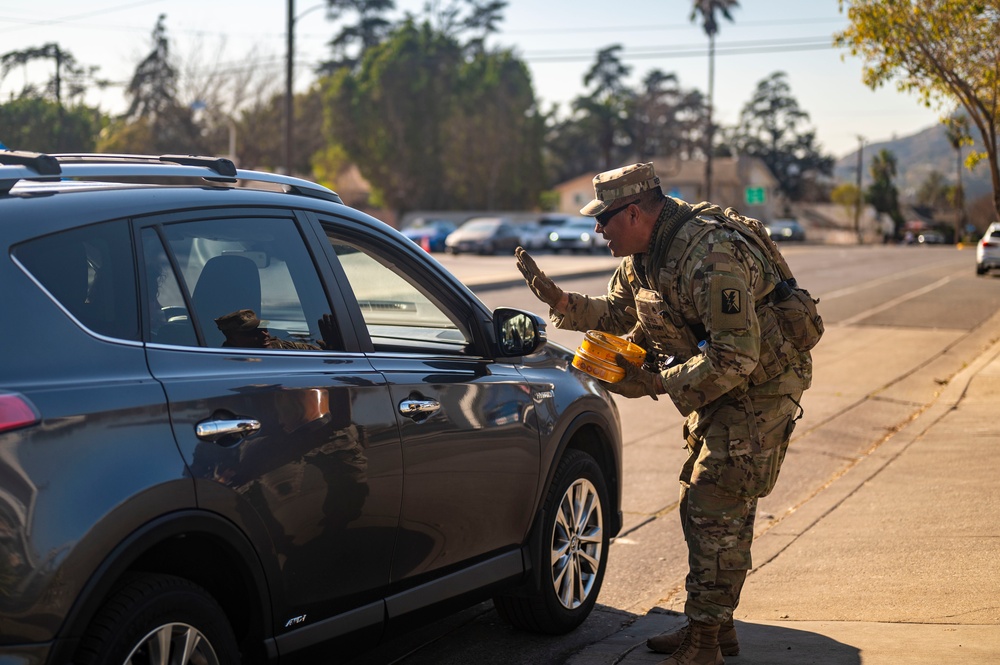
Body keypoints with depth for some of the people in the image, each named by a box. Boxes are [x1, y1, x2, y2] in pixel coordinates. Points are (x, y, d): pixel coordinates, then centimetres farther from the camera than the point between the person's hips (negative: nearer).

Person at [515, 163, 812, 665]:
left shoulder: (710, 257, -31)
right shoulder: (645, 251, 1)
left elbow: (735, 358, -32)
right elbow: (615, 312, 18)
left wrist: (654, 383, -27)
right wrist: (558, 300, 0)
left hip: (757, 391, -10)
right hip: (717, 388, 10)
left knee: (716, 510, -10)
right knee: (699, 506, 15)